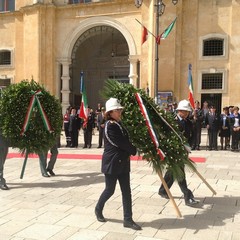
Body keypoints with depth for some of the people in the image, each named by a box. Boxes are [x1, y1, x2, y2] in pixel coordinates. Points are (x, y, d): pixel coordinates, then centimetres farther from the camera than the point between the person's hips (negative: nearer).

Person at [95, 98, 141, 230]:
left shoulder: (119, 124, 11)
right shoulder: (110, 126, -17)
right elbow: (122, 143, -17)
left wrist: (131, 150, 0)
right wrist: (135, 150, -4)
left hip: (122, 162, 8)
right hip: (112, 163, -8)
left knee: (126, 191, 6)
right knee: (110, 190, 6)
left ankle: (128, 219, 12)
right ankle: (98, 209, 33)